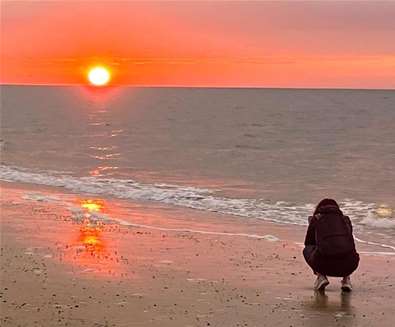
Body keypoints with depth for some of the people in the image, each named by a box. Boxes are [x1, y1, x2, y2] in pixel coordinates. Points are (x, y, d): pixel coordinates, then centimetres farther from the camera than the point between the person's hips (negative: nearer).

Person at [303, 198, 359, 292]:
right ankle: (346, 278, 17)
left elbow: (308, 243, 34)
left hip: (324, 263, -2)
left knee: (306, 250, 30)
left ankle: (321, 276, 12)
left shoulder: (316, 219, 21)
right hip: (348, 264, 3)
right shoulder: (345, 219, 27)